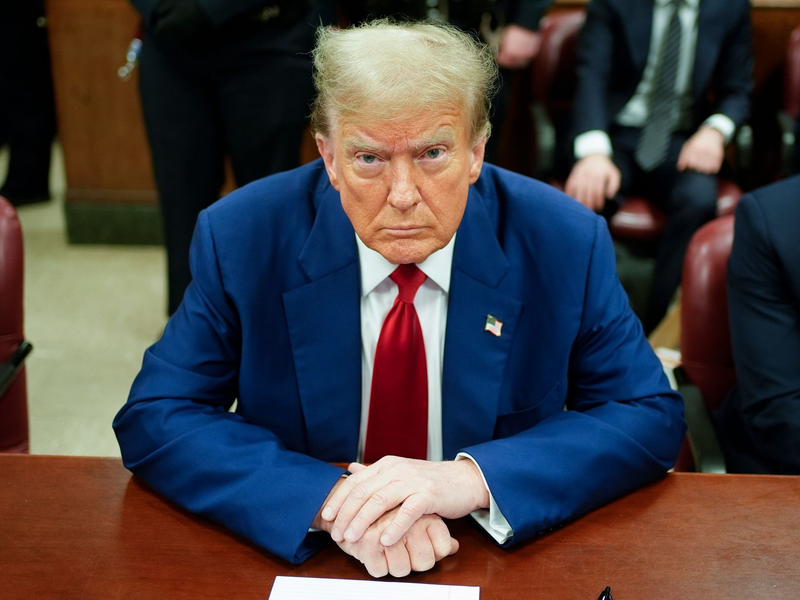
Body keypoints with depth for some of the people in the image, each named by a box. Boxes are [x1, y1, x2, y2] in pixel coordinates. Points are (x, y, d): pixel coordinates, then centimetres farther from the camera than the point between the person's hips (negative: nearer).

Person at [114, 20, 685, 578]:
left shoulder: (565, 244, -11)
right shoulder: (241, 238, -12)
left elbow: (652, 418, -10)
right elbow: (154, 419, -11)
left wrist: (474, 478, -26)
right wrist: (329, 497, -27)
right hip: (293, 556, 1)